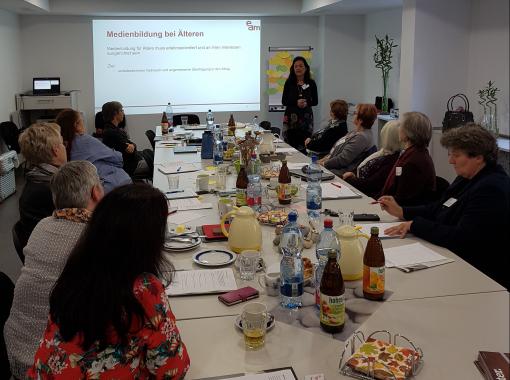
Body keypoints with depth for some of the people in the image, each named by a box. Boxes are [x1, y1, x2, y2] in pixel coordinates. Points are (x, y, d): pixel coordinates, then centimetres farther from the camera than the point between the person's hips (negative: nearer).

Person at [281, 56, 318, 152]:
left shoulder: (311, 83, 5)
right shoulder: (289, 82, 2)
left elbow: (315, 101, 9)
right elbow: (284, 101, 2)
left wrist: (307, 103, -11)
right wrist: (296, 103, -14)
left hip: (306, 116, 1)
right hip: (291, 116, 0)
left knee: (305, 144, -5)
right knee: (290, 144, -4)